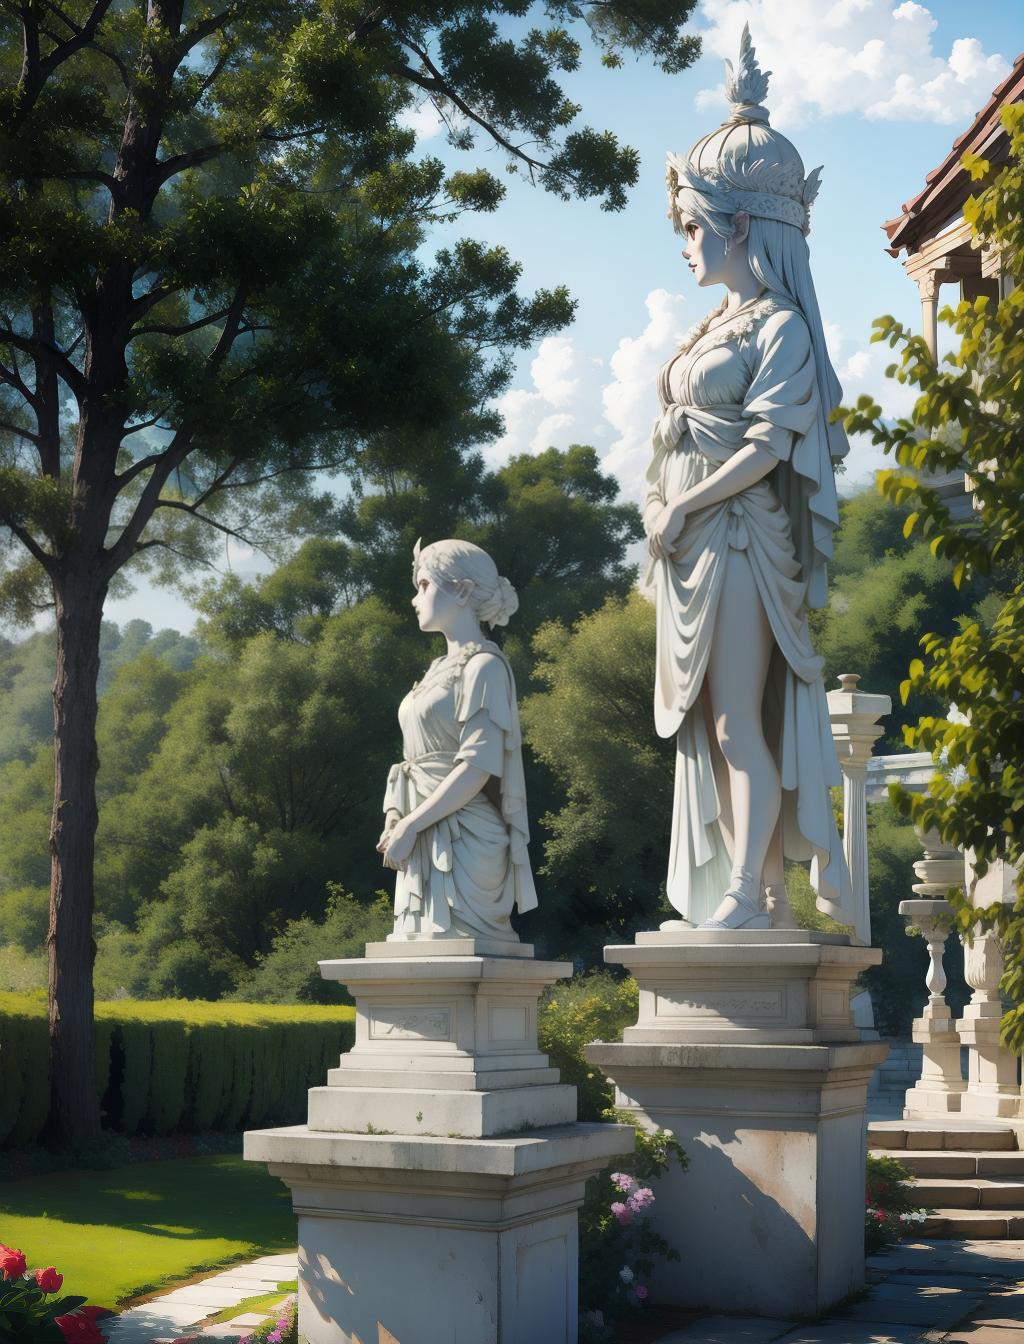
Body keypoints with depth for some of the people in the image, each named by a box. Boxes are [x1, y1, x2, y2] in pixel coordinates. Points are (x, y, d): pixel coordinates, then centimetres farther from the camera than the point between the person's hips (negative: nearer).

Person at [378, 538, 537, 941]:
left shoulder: (483, 666, -7)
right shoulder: (442, 669, 19)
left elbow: (478, 766, -16)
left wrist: (411, 825, -16)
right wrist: (394, 817, 1)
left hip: (463, 842, -8)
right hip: (426, 845, 8)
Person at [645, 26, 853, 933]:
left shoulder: (780, 324, -7)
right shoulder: (713, 329, 18)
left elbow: (769, 446, -16)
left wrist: (682, 509, -14)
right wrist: (665, 516, 6)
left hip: (742, 536, -9)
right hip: (692, 547, 9)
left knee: (741, 722, -8)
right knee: (715, 726, 7)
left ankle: (749, 892, -3)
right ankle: (767, 896, 12)